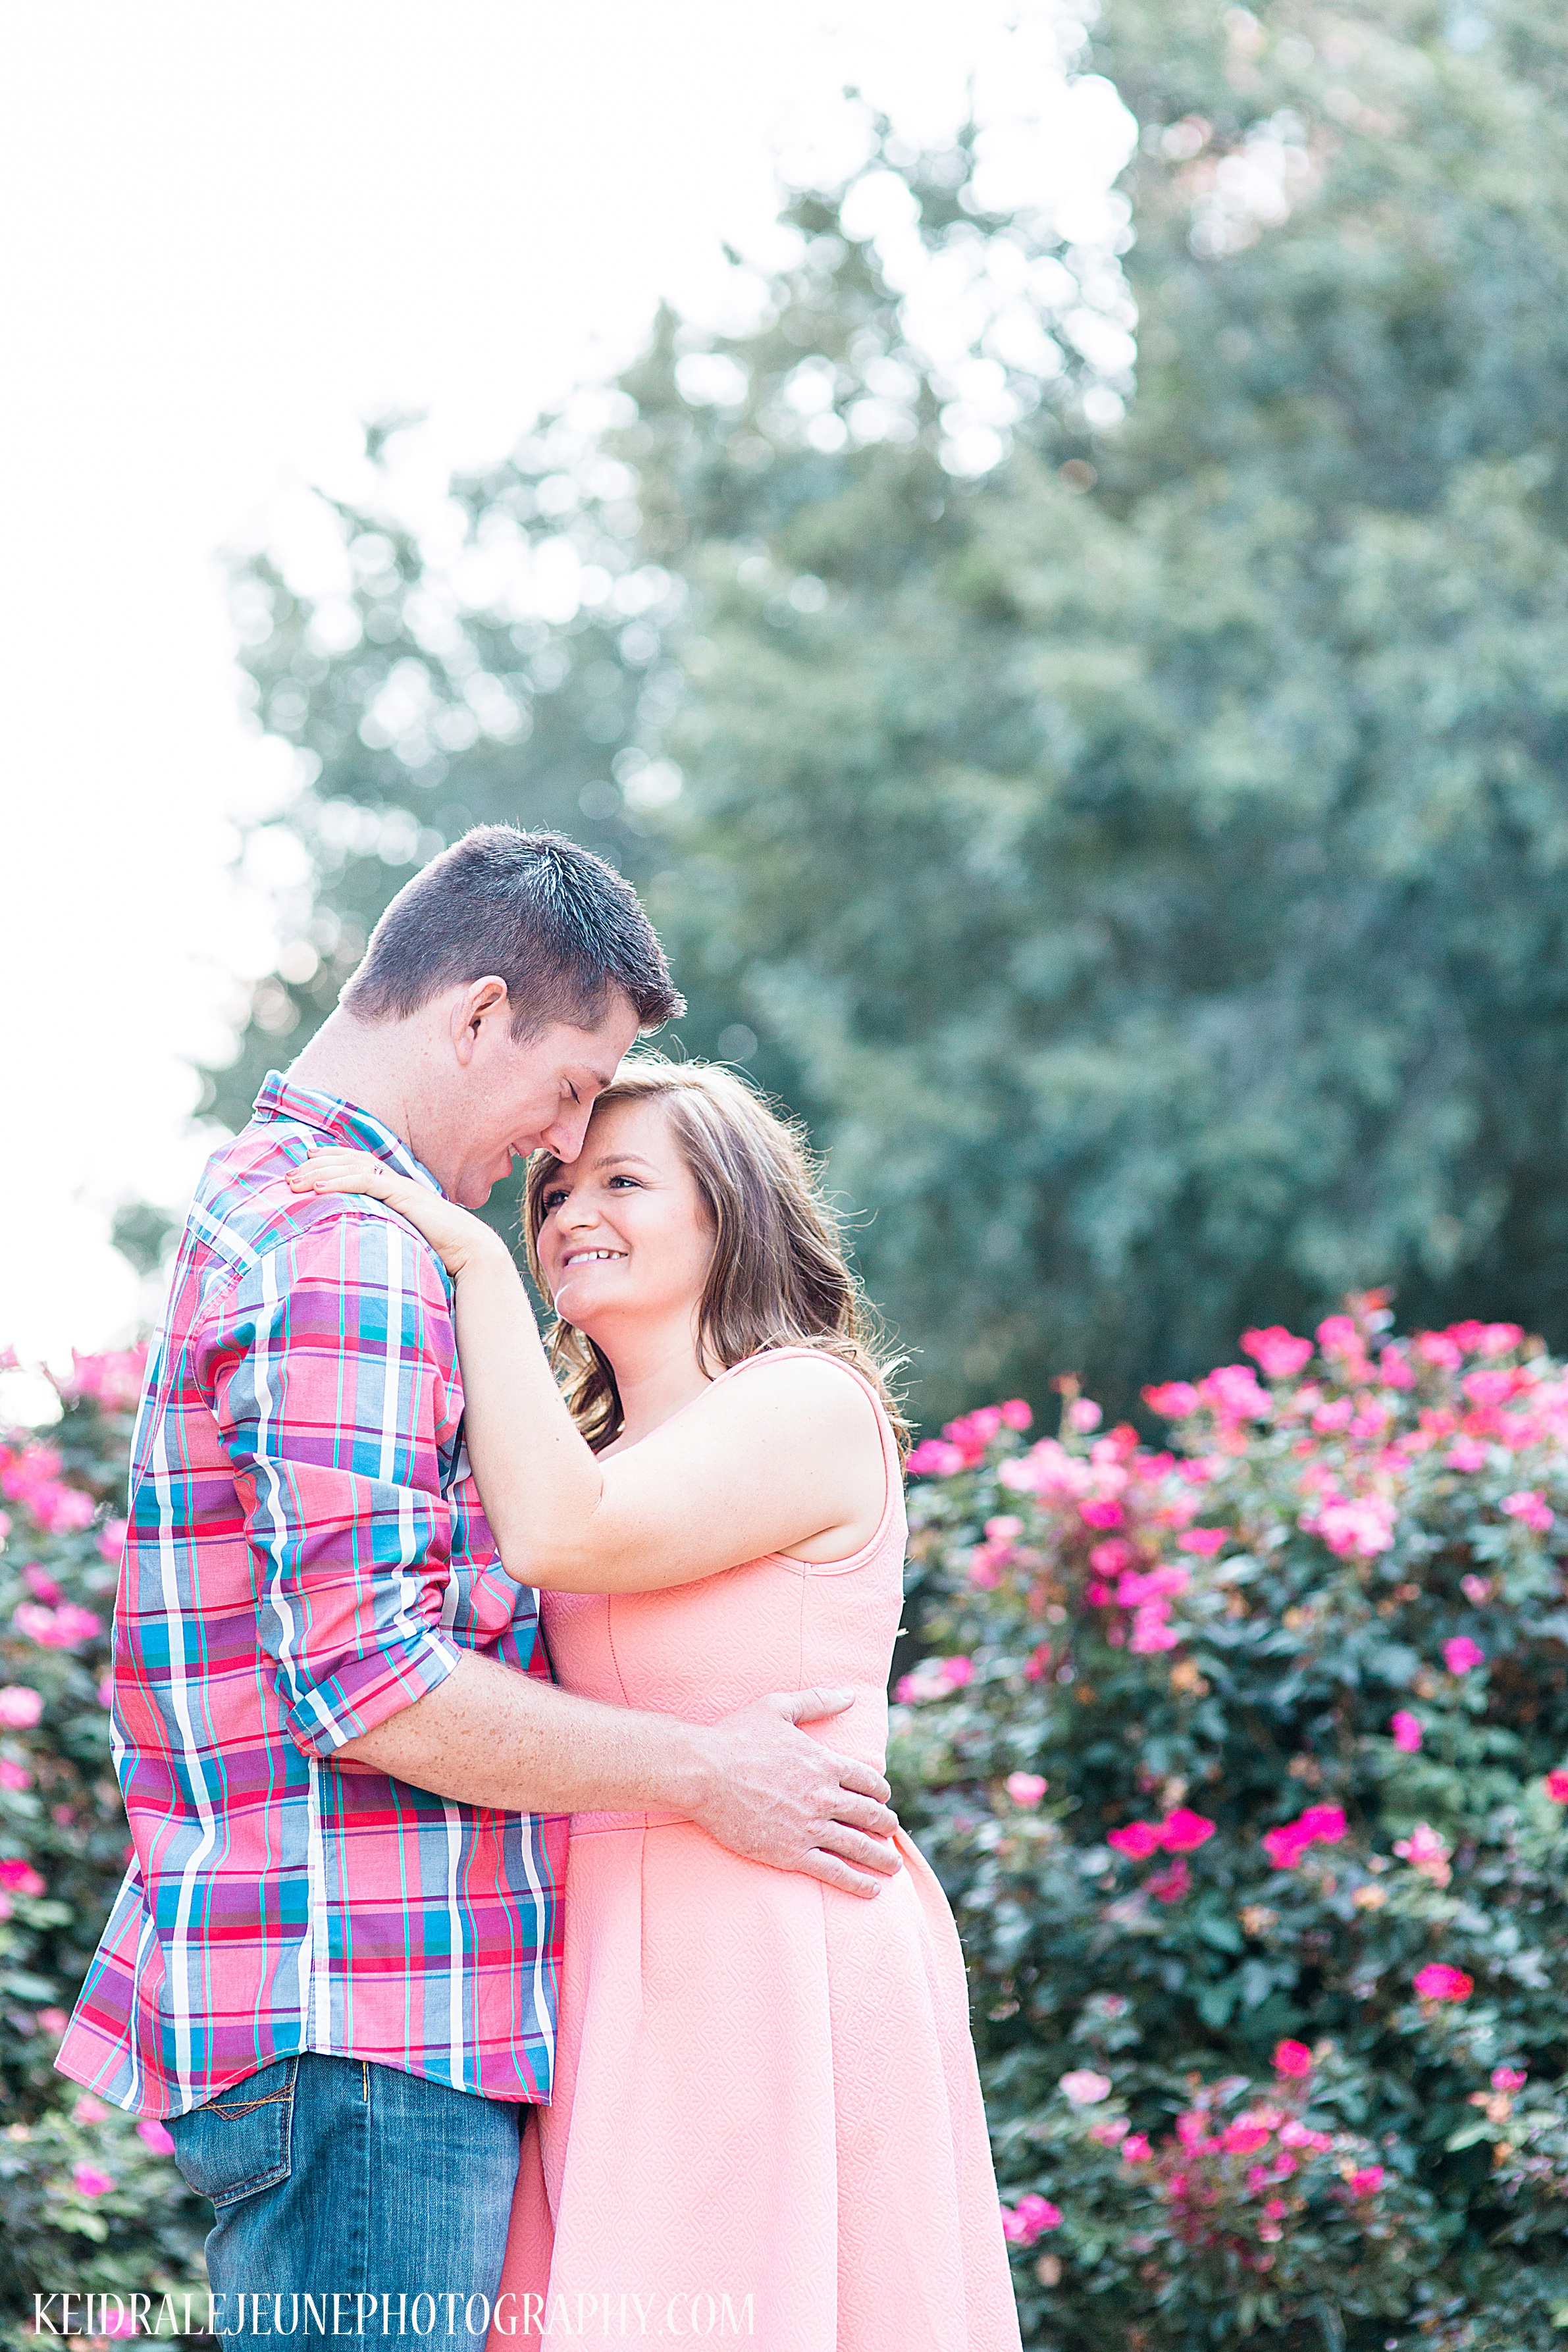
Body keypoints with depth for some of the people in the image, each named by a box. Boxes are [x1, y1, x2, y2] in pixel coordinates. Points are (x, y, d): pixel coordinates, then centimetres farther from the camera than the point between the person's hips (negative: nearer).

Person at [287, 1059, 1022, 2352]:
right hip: (622, 1975, 8)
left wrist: (475, 1262, -13)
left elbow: (558, 1534, -19)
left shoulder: (811, 1403, -5)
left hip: (780, 1967, -8)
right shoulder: (606, 1452, 21)